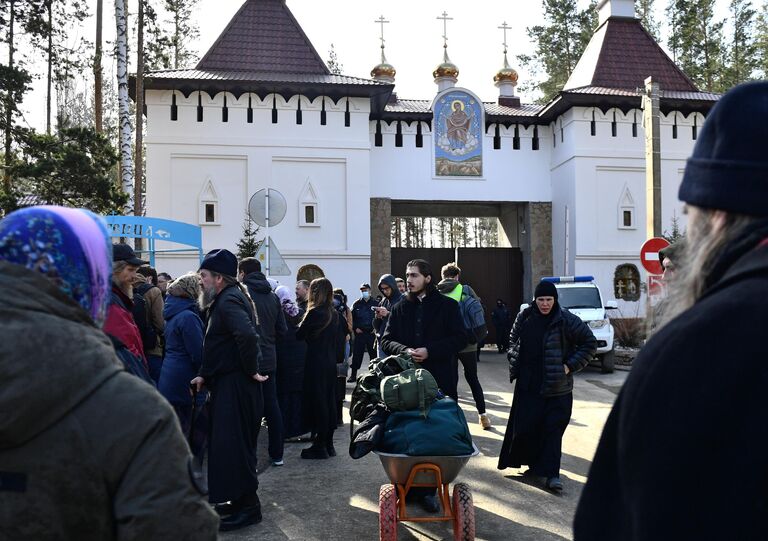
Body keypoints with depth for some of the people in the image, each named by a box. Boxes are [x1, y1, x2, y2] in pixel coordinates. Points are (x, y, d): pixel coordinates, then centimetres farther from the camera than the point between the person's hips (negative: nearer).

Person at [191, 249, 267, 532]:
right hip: (228, 382, 10)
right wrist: (205, 375, 13)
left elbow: (247, 334, -34)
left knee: (233, 444, -3)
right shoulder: (227, 298, 16)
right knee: (230, 442, 16)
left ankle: (248, 506, 7)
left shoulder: (229, 301, -17)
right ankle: (238, 500, 28)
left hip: (235, 386, -10)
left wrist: (251, 370, -23)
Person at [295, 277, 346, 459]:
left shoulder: (314, 313, -15)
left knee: (317, 402, -1)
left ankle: (320, 446, 5)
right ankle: (328, 444, 20)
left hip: (316, 364, -7)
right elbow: (340, 338, 15)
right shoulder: (335, 314, 7)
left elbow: (299, 335, -7)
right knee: (329, 401, 12)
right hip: (331, 363, 7)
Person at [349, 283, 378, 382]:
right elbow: (351, 318, 8)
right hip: (359, 333, 0)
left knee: (374, 354, 3)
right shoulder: (356, 304, 6)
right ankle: (353, 375, 7)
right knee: (357, 354, 0)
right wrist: (355, 328, -3)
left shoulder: (375, 304, 4)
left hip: (372, 333, 0)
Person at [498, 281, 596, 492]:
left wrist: (570, 365, -7)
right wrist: (514, 361, 10)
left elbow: (590, 343, 0)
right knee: (524, 426, 4)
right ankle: (535, 464, 25)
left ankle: (551, 474, 3)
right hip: (528, 385, 3)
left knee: (553, 429, -2)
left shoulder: (567, 320, -7)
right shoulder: (524, 318, 4)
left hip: (557, 387, -3)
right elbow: (513, 339, 23)